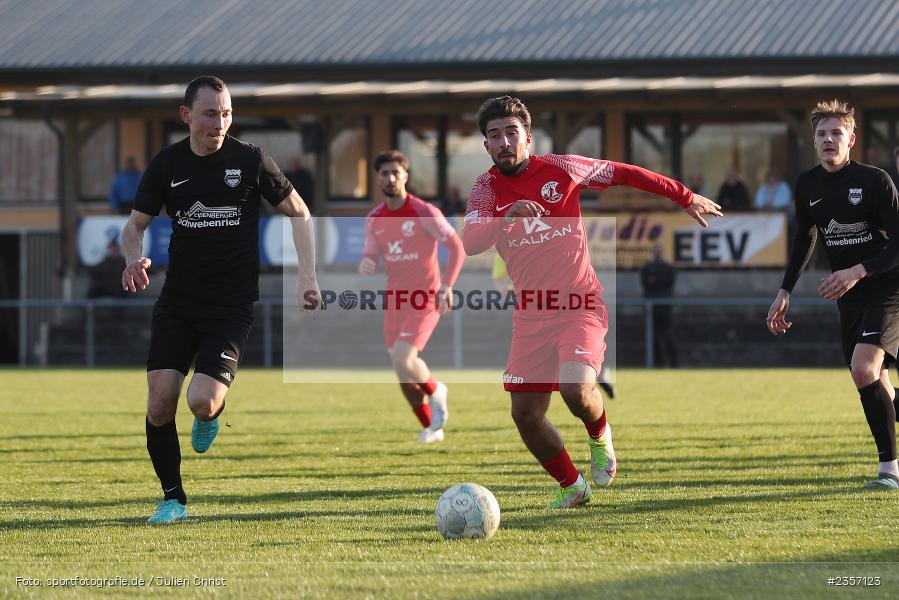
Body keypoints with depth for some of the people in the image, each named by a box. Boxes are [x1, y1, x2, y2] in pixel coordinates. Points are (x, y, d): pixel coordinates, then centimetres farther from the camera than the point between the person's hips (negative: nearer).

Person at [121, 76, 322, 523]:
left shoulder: (250, 160, -5)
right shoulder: (166, 164, 2)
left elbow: (298, 213, 7)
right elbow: (135, 225, 11)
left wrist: (307, 279, 0)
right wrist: (134, 259, -12)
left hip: (231, 306, -3)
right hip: (177, 302, 3)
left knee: (202, 402, -19)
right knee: (159, 403, -7)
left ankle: (212, 413, 19)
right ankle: (172, 498, 11)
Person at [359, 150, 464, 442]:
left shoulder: (424, 212, -11)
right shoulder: (374, 219, 6)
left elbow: (456, 246, -10)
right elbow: (371, 255, 15)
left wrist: (447, 286, -20)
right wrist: (366, 265, -10)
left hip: (425, 298, -6)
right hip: (395, 299, 6)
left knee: (402, 359, -22)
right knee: (402, 370, 5)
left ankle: (434, 391, 9)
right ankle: (431, 427, 22)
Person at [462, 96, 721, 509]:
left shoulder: (560, 169, -3)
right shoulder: (487, 188, 0)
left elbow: (624, 174, 8)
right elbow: (469, 243, -16)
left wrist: (685, 198, 13)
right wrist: (507, 217, -35)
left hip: (579, 307, -3)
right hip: (531, 315, 3)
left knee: (577, 390, -25)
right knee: (525, 414, -2)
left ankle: (600, 435, 10)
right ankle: (570, 485, 21)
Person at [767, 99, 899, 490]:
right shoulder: (807, 185, 4)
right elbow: (804, 238, 20)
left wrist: (857, 272, -26)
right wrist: (785, 292, 15)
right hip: (848, 297, 6)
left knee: (864, 368, -23)